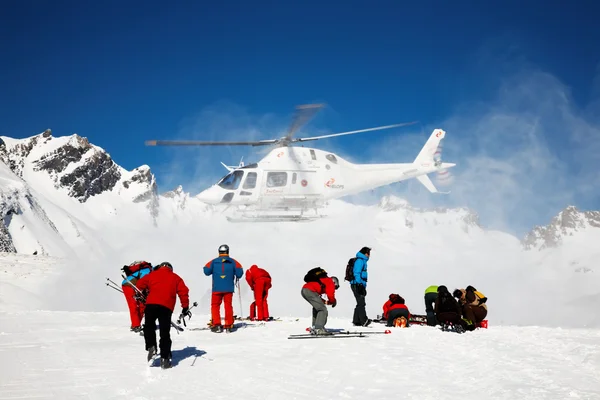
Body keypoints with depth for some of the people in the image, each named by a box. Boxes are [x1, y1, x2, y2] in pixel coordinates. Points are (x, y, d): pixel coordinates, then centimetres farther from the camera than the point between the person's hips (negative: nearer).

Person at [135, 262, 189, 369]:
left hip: (151, 304, -1)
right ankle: (165, 358, 1)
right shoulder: (176, 278, 21)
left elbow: (140, 284, 16)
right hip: (167, 307, 1)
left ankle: (151, 346, -4)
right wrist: (185, 307, 14)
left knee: (149, 326, 18)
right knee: (165, 332, 5)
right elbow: (183, 291, 12)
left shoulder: (153, 274, 20)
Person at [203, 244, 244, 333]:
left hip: (217, 288, -1)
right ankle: (228, 325, 6)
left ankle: (216, 324, -1)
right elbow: (239, 272, -4)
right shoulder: (233, 262, 1)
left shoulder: (213, 262, 0)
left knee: (215, 305, 8)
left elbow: (207, 271, -2)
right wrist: (237, 277, 17)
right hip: (229, 288, 1)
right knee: (228, 306, 9)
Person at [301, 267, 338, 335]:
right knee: (323, 310, -5)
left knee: (317, 307, 28)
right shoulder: (331, 282, 11)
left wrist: (324, 302, 25)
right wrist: (333, 302, 16)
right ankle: (319, 329, -15)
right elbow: (330, 295, -4)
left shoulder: (322, 280, 35)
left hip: (303, 290, 9)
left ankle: (315, 327, 29)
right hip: (310, 291, -9)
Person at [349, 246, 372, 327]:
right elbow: (357, 273, -17)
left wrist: (363, 287, 26)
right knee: (361, 303, -17)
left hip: (360, 285, 11)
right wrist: (359, 284, -24)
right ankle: (364, 321, -24)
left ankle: (356, 321, 13)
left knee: (360, 303, 11)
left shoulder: (363, 260, 23)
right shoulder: (359, 260, -8)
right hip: (357, 285, -11)